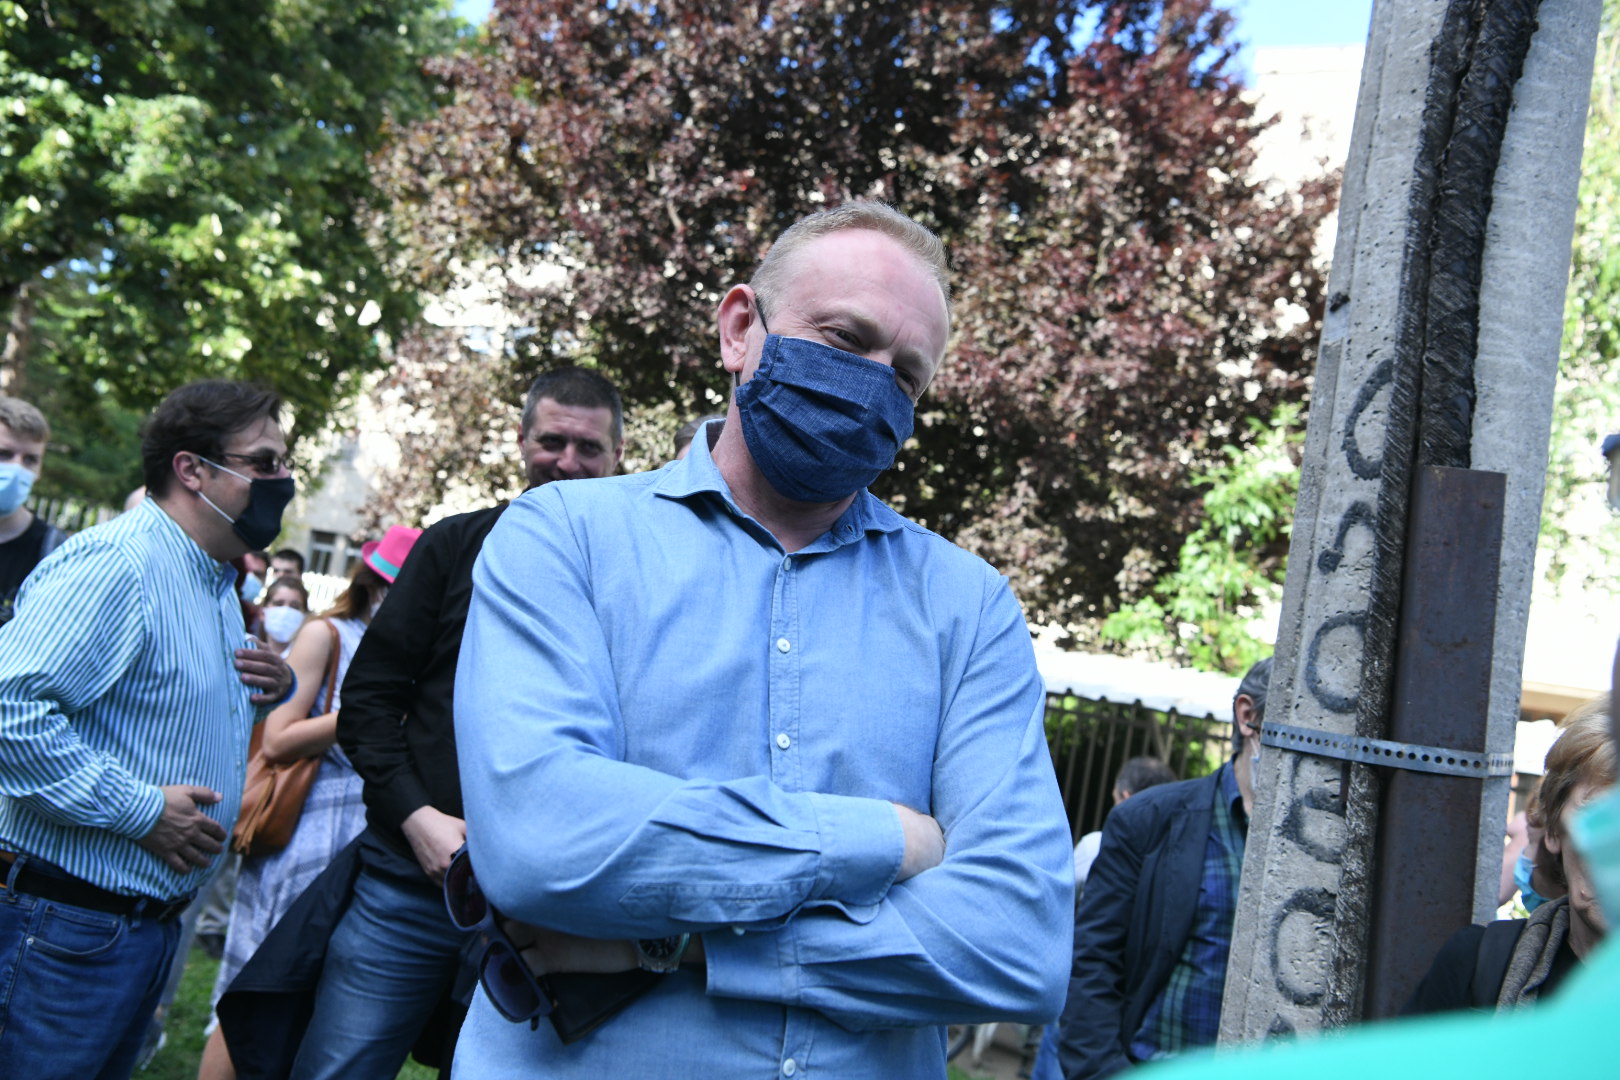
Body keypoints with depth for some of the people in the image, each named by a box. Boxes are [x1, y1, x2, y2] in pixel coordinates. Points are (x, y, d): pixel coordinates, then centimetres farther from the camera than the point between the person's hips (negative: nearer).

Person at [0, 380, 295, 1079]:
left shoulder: (217, 585, 15)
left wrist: (270, 691, 6)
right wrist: (142, 809, -24)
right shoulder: (113, 563, -19)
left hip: (156, 914, 10)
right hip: (73, 922, -10)